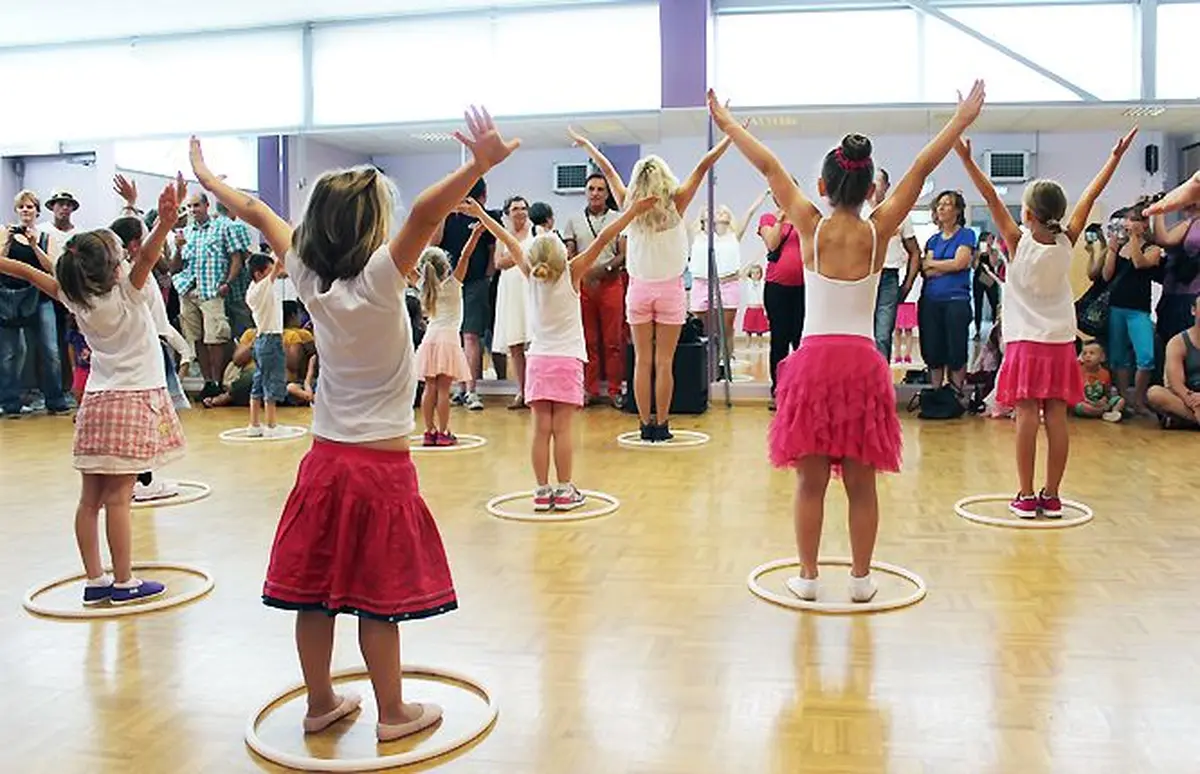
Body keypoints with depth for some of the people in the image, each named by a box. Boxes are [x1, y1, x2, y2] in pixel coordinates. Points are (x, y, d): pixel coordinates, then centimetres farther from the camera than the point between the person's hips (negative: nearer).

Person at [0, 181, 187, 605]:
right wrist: (166, 221, -40)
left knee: (91, 498, 6)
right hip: (133, 400, -6)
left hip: (96, 402, 6)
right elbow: (146, 256, -27)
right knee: (118, 498, -5)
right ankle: (124, 582, 1)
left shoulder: (77, 300, 3)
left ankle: (95, 580, 14)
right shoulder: (126, 295, -12)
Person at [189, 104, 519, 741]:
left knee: (314, 589, 12)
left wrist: (207, 178, 27)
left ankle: (320, 703, 28)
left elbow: (259, 214, 13)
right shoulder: (379, 278, -16)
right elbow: (425, 213, -33)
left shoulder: (307, 277, 0)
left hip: (324, 459, 6)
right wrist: (479, 165, -42)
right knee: (378, 597, 4)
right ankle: (393, 713, 18)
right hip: (381, 464, -6)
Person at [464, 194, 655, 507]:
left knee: (541, 429, 1)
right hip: (567, 360, -3)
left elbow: (509, 242, 12)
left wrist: (481, 214, 21)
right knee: (562, 429, -3)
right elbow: (602, 240, -11)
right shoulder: (572, 273, -6)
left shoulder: (531, 276, 1)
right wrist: (633, 211, -11)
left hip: (538, 360, 3)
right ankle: (565, 491, 1)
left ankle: (542, 491, 4)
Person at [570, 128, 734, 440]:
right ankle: (661, 425, 2)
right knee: (664, 362, 0)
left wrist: (586, 144, 24)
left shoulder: (629, 206, -1)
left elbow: (607, 169, 12)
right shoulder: (675, 204, -6)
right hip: (670, 289, -2)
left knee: (642, 361, 5)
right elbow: (704, 166, -3)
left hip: (639, 289, 2)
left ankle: (646, 424, 6)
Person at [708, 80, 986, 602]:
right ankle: (861, 579, 18)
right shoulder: (878, 231, -1)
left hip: (813, 361, -1)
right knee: (861, 482, 9)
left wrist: (727, 124, 13)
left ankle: (808, 578, 15)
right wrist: (961, 120, 16)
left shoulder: (811, 227, -3)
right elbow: (921, 169, 6)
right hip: (863, 363, 1)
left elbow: (770, 168, 5)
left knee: (810, 480, 7)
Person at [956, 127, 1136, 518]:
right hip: (1060, 342, 3)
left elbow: (992, 198, -10)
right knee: (1056, 416, 2)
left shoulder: (1018, 241, -8)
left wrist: (967, 159, -10)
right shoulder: (1066, 242, -1)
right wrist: (1116, 157, 16)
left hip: (1025, 342, -3)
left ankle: (1026, 496, -2)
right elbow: (1090, 196, 7)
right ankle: (1051, 496, 8)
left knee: (1027, 415, -3)